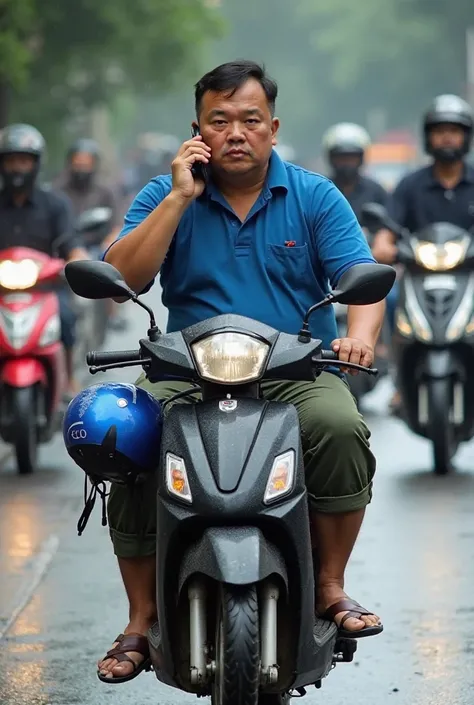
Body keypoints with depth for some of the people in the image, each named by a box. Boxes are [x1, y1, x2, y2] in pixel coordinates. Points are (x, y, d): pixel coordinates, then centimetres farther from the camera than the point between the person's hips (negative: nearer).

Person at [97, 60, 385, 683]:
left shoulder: (315, 198, 6)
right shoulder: (165, 196, 7)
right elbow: (122, 279, -6)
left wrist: (361, 334, -26)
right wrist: (181, 197, -11)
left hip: (297, 374, 0)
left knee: (341, 428, -32)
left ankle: (330, 587, -15)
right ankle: (142, 619, -12)